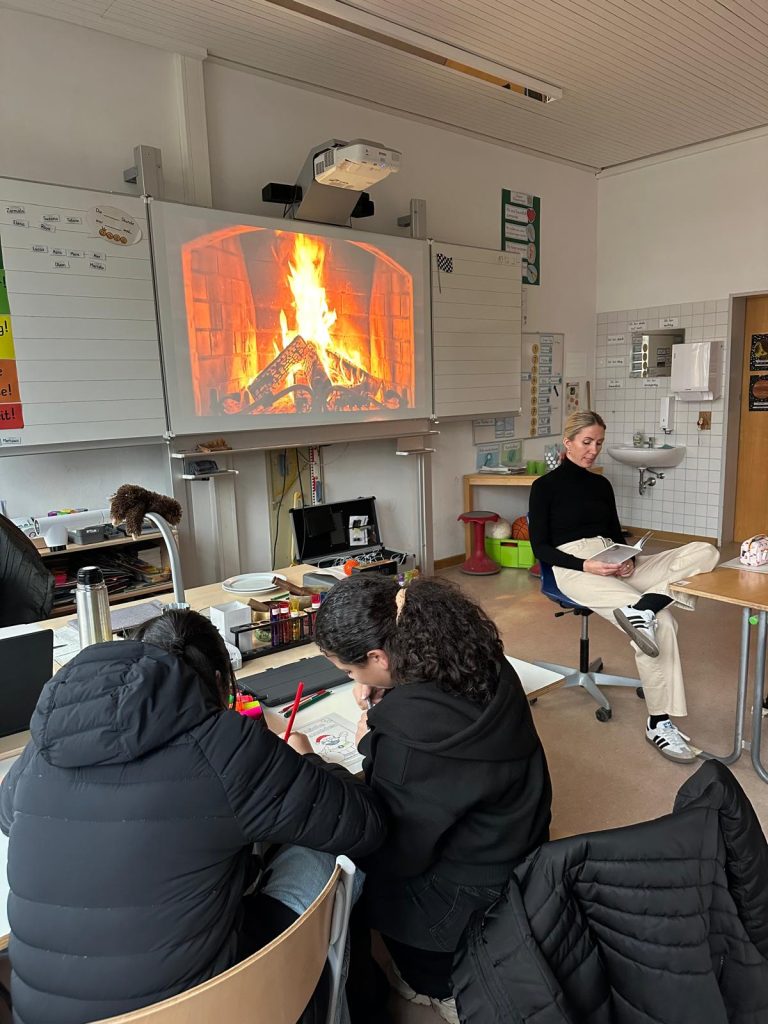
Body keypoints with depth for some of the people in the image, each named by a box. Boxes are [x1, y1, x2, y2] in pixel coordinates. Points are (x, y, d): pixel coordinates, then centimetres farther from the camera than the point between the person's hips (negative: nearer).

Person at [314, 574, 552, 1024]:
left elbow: (399, 852, -21)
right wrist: (388, 702, -5)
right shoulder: (476, 659, -13)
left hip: (474, 892, -7)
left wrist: (371, 743, -11)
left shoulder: (405, 733, -36)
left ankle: (438, 985, 32)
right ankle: (434, 976, 34)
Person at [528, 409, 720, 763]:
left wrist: (627, 559, -5)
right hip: (575, 568, -6)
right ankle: (658, 723, -18)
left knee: (704, 553, -17)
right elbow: (540, 547, -5)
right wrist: (586, 565, -19)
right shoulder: (545, 486, 1)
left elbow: (616, 535, 19)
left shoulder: (601, 485, 19)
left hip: (614, 564, 6)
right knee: (662, 623, -28)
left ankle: (642, 608, -36)